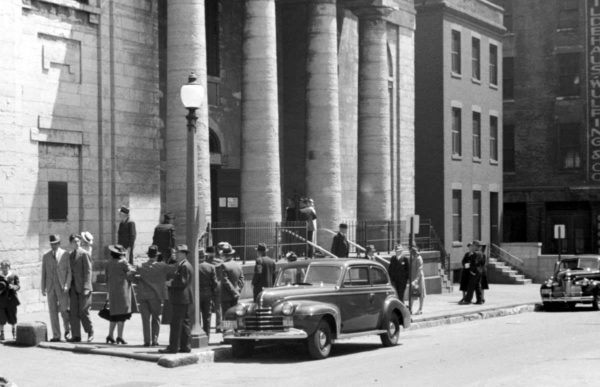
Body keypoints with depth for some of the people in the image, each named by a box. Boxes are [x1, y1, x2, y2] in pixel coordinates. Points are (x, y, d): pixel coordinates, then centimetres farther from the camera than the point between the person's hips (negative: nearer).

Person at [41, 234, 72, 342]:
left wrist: (67, 285, -12)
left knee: (64, 310, -6)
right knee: (53, 311, -1)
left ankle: (67, 329, 19)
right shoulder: (46, 256, 9)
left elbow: (69, 271, -1)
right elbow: (43, 273, 10)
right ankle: (56, 336, 3)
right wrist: (43, 288, 4)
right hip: (50, 287, 2)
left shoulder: (66, 255, 1)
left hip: (62, 287, -2)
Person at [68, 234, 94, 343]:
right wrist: (69, 286, 9)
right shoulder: (71, 255, 15)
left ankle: (90, 333, 11)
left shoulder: (84, 254, -6)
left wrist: (86, 287, -16)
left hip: (83, 288, -6)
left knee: (83, 312, -5)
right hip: (74, 287, 7)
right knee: (73, 312, 3)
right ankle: (76, 336, 6)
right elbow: (71, 271, 16)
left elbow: (88, 271, -10)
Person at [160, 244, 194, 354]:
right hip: (185, 300, 11)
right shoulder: (182, 265, 20)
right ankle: (185, 346, 12)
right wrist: (171, 280, 7)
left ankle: (173, 347, -8)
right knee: (185, 323, 10)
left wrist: (171, 283, -11)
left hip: (181, 300, -11)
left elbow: (183, 282, -20)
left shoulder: (184, 266, -14)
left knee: (176, 324, -8)